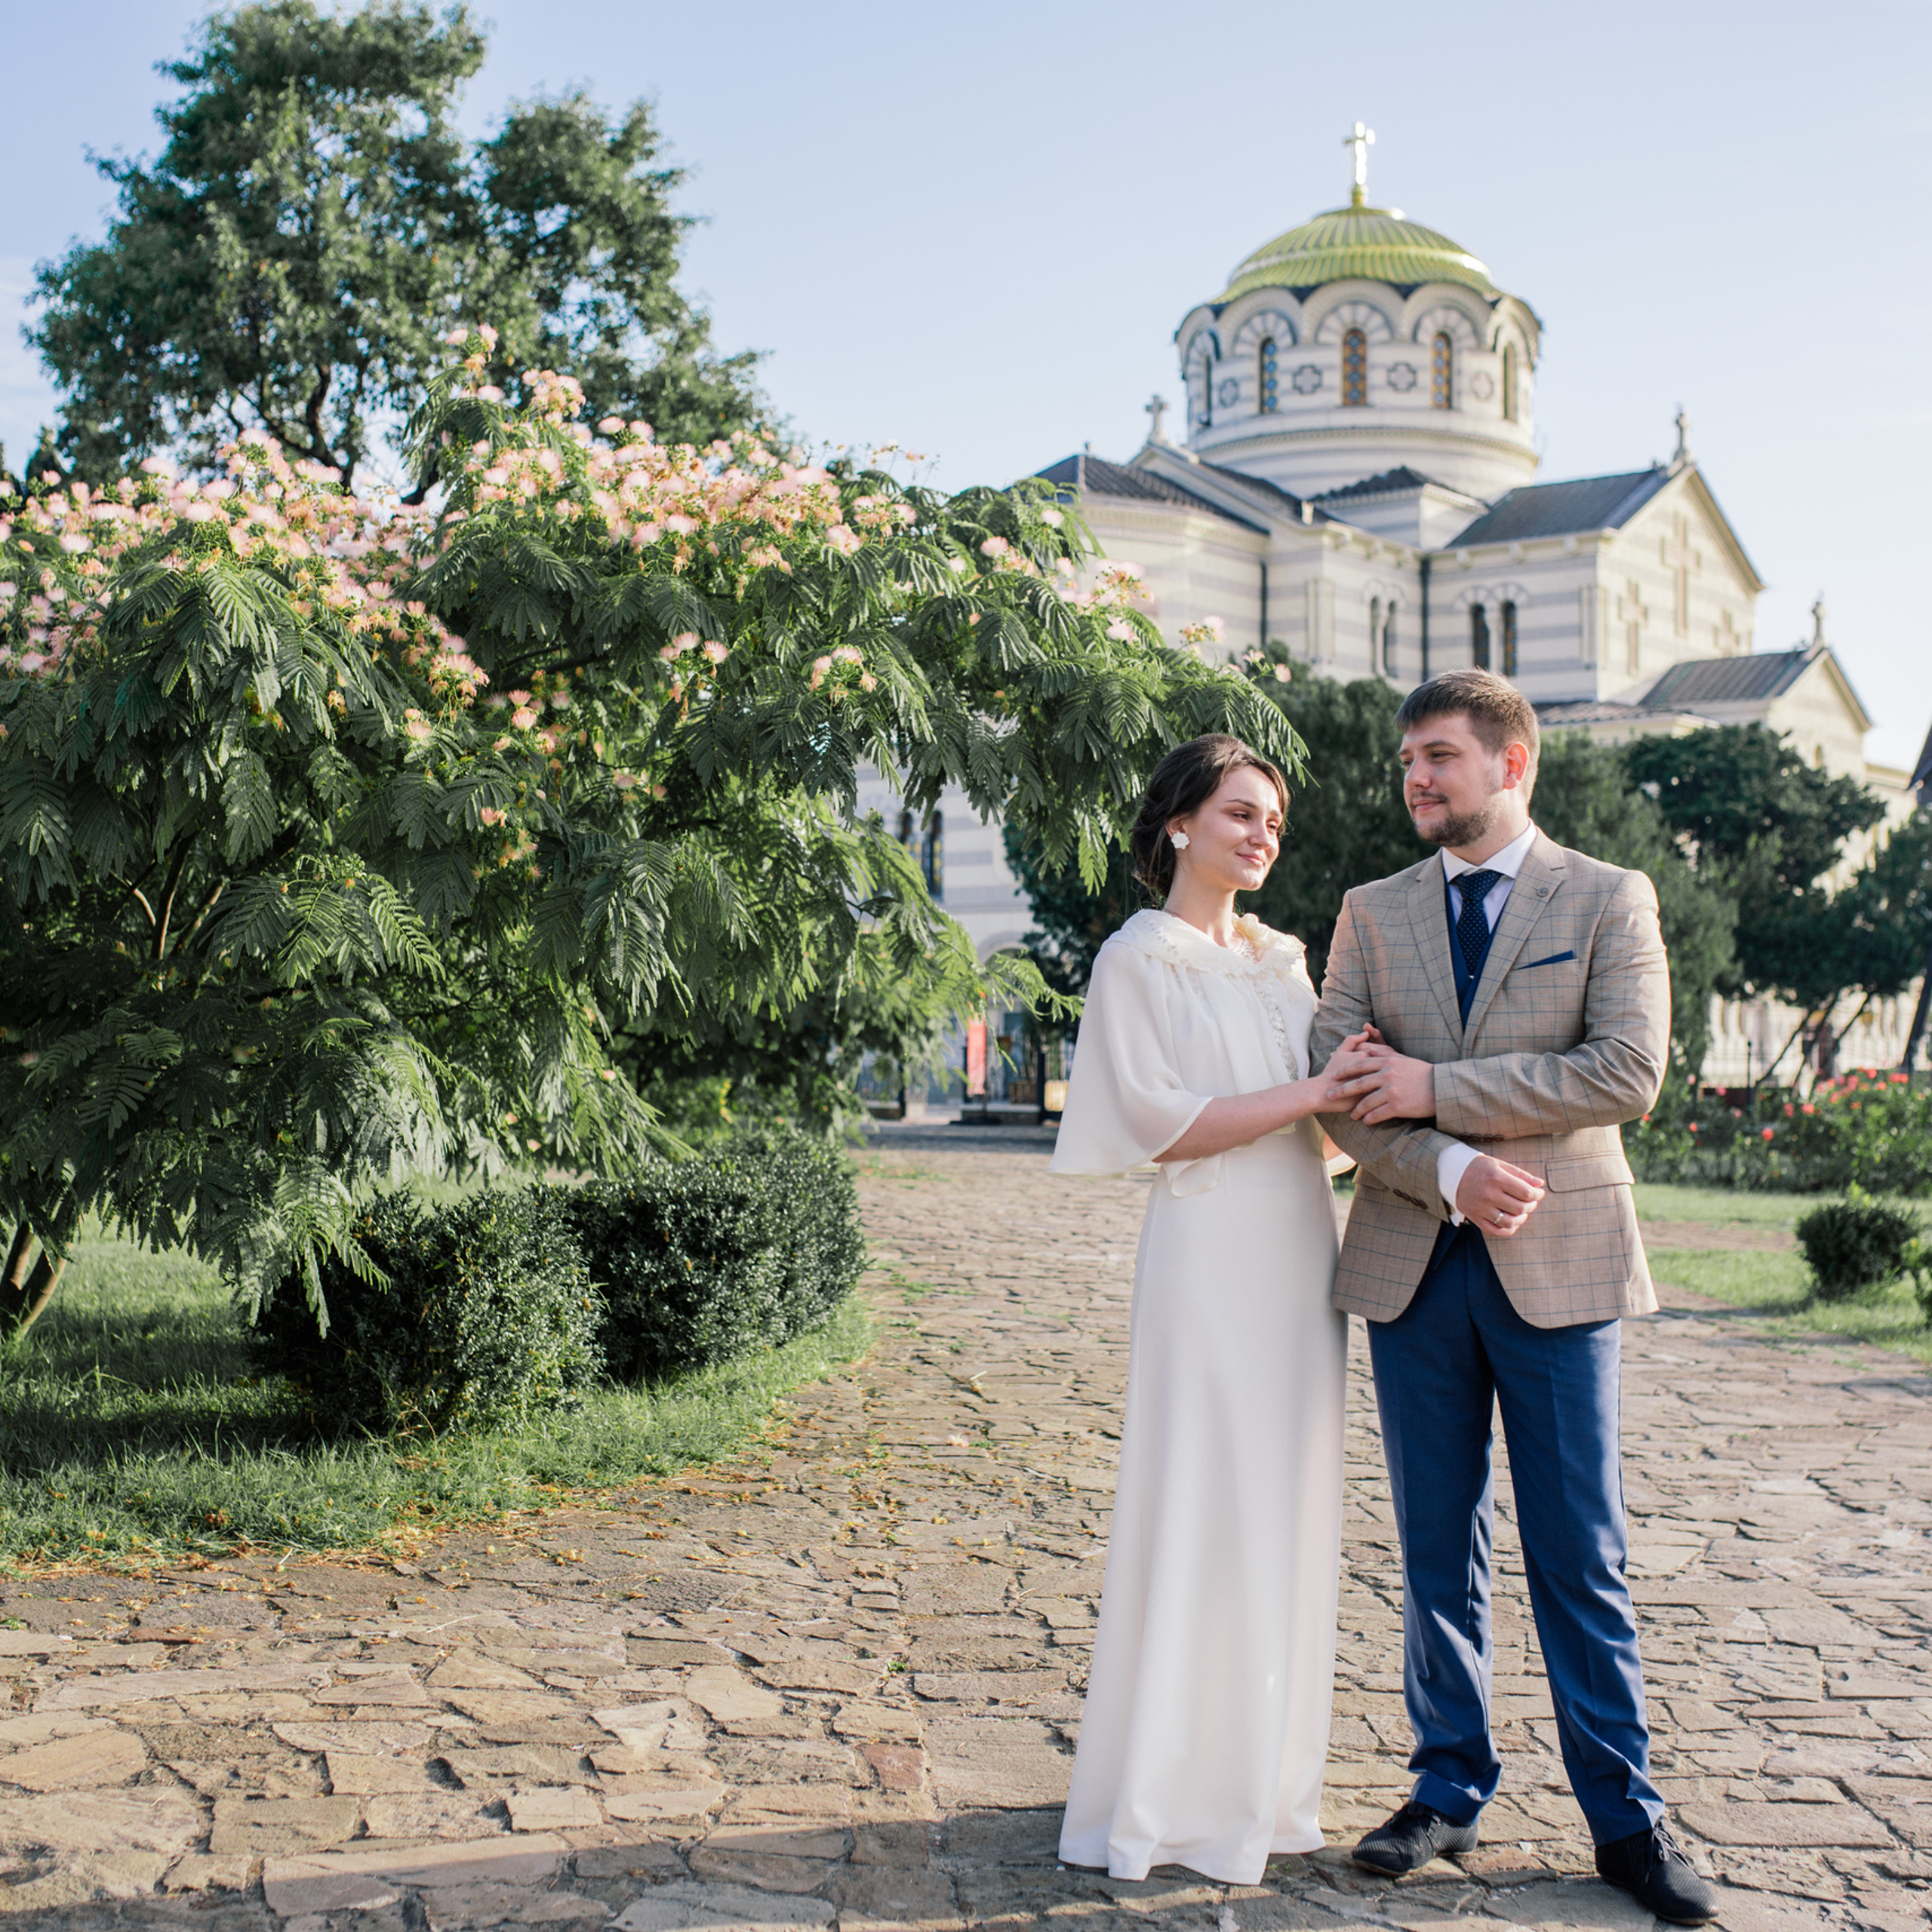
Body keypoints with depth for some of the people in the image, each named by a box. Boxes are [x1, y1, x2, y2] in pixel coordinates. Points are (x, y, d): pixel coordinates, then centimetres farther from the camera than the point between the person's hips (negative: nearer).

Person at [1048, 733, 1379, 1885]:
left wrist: (1369, 1081, -1)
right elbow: (1161, 1123, -12)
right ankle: (1179, 1796, 7)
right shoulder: (1140, 959, -3)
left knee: (1292, 1512, 9)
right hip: (1211, 1254, -7)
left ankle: (1265, 1778, 21)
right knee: (1204, 1513, -4)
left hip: (1303, 1250, 7)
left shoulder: (1282, 957, 16)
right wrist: (1309, 1094, -15)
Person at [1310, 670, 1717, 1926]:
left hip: (1558, 1264, -3)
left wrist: (1439, 1090, -14)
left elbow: (1628, 1071, -12)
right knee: (1439, 1551, 11)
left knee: (1582, 1558, 3)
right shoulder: (1374, 914, 9)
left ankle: (1626, 1817, 16)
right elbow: (1339, 1085, 1)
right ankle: (1451, 1792, 23)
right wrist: (1450, 1171, -15)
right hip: (1414, 1266, 3)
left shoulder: (1610, 901, 1)